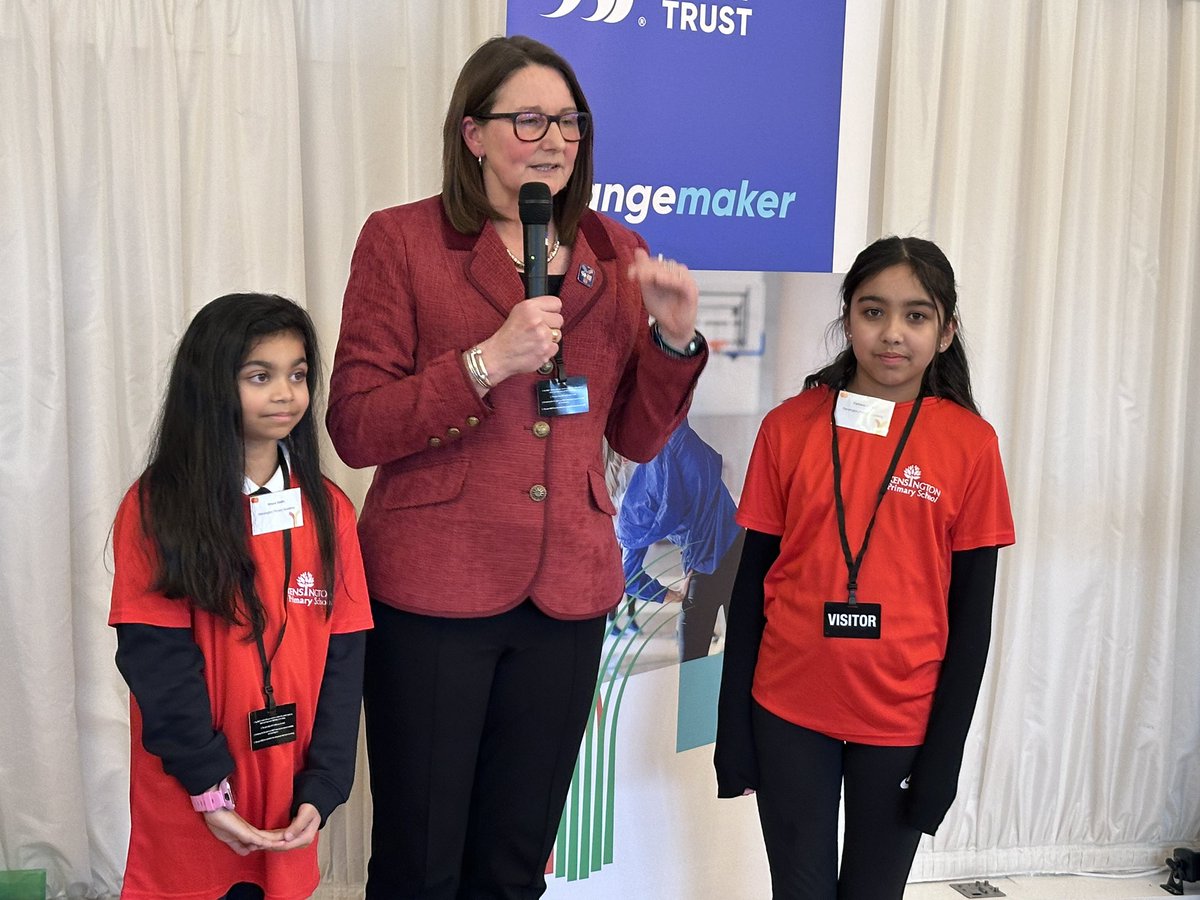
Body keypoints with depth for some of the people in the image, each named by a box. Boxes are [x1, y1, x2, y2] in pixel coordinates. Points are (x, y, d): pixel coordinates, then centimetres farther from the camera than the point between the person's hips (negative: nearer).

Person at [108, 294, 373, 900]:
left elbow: (343, 657, 0)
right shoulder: (156, 509, -8)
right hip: (188, 802, -2)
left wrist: (322, 789, -7)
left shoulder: (328, 509, 2)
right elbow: (156, 658, -11)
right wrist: (209, 788, -15)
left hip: (289, 794, 3)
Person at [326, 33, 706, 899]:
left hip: (568, 592, 4)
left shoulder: (616, 254, 8)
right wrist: (487, 361, -20)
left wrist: (674, 337, -7)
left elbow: (636, 437, 10)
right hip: (433, 593, -3)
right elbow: (355, 428, -8)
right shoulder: (401, 240, -4)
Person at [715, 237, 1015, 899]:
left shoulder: (970, 444, -4)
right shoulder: (790, 426, -2)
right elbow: (751, 582, 2)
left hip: (901, 719, 0)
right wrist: (733, 724, 2)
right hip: (788, 709, 1)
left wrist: (946, 750, -3)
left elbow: (972, 611, -1)